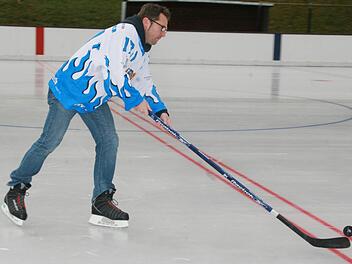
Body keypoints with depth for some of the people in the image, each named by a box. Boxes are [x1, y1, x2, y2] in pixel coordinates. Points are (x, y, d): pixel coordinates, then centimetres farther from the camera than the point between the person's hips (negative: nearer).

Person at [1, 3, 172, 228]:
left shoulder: (142, 50, 13)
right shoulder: (125, 33, -20)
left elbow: (145, 83, 24)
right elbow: (113, 70, -30)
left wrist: (160, 110, 13)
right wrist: (134, 100, -23)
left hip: (95, 99, 9)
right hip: (69, 90, -9)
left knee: (109, 141, -1)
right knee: (49, 142, -6)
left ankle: (102, 201, 4)